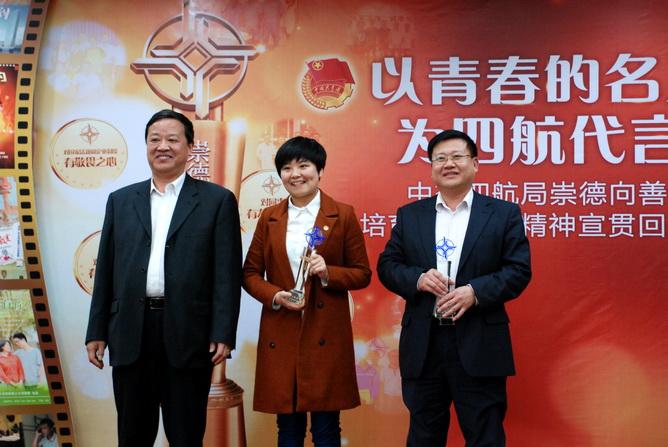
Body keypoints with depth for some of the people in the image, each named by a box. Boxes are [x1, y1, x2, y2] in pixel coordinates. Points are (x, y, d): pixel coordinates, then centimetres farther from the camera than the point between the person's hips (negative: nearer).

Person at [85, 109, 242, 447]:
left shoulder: (218, 200, 3)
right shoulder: (121, 201, 13)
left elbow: (227, 273, -3)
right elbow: (105, 270, 12)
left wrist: (223, 334, -10)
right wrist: (97, 331, 7)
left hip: (188, 336, -3)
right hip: (131, 335, 3)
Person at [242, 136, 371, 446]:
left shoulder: (343, 215, 3)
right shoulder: (269, 217, 9)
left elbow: (362, 274, 4)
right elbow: (250, 273, 11)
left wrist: (328, 272, -15)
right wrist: (274, 296, -8)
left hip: (327, 335, -2)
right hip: (280, 337, 2)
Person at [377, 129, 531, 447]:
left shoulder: (505, 214, 4)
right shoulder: (409, 215, 11)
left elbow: (519, 271, -2)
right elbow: (387, 266, 8)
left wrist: (475, 291, -17)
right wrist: (418, 279, -12)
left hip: (479, 348, -2)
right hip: (422, 348, 3)